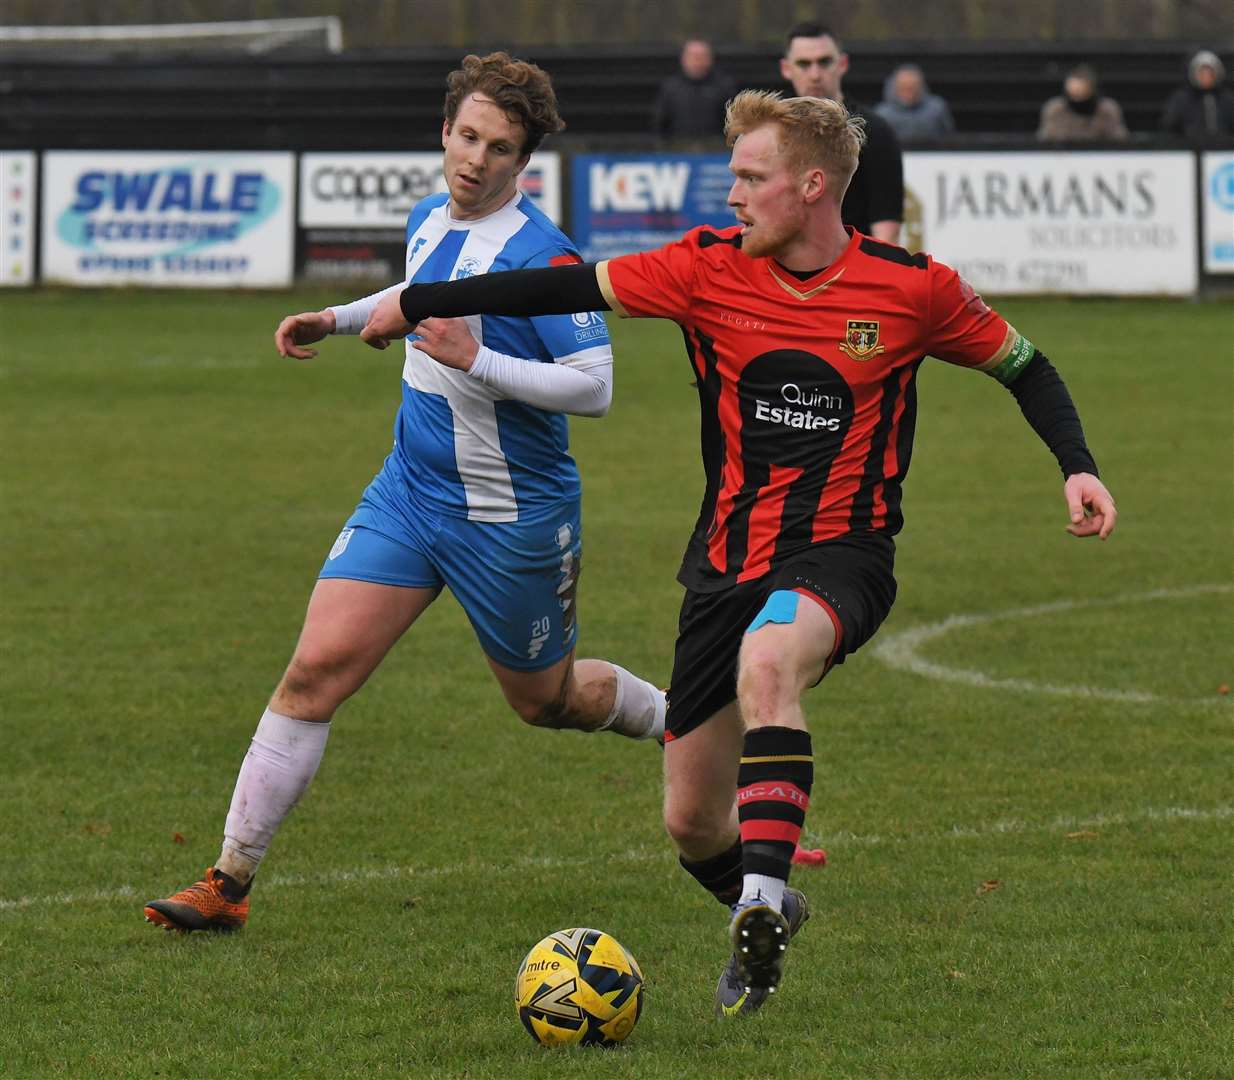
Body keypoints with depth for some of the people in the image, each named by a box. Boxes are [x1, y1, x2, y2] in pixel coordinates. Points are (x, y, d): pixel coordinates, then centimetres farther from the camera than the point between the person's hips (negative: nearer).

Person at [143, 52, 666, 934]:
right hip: (409, 491, 6)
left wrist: (475, 359, -32)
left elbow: (594, 387, -25)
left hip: (512, 520, -6)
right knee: (316, 670, -8)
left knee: (547, 700, 14)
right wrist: (339, 319, 19)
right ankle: (229, 885, -6)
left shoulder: (540, 255, -20)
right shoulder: (430, 221, 4)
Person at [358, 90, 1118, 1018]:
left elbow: (1022, 366, 8)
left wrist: (1078, 468, -5)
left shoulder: (910, 289, -6)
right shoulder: (710, 271, -1)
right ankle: (764, 910, 39)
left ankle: (764, 901, -39)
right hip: (728, 562, 4)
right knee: (692, 821, 6)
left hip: (840, 556, -4)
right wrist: (417, 304, 7)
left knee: (767, 658, -39)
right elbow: (569, 287, 4)